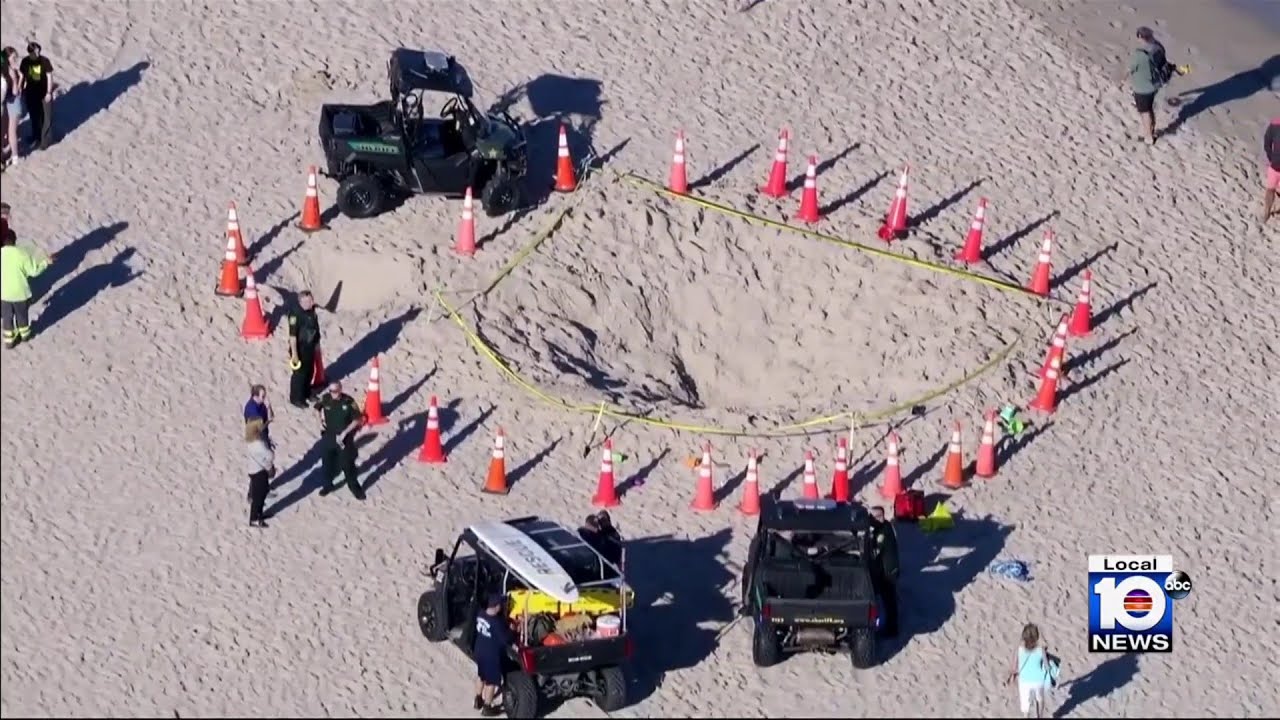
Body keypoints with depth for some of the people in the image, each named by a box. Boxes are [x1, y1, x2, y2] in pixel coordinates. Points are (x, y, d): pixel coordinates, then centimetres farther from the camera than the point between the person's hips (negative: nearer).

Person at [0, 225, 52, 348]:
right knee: (22, 314, 25)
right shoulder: (22, 254, -20)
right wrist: (46, 262, 2)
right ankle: (25, 334, 46)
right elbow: (34, 271, -12)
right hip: (20, 292, -1)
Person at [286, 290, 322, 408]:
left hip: (310, 347, 8)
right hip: (300, 349, -8)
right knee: (299, 373, 3)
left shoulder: (312, 312, -2)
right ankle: (296, 398, 19)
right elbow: (292, 335, -24)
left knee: (309, 371, 21)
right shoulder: (295, 314, -26)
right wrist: (294, 353, -23)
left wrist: (317, 345, 19)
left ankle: (306, 393, 42)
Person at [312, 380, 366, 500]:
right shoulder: (325, 399, -10)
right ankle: (328, 485, 36)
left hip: (344, 438, -4)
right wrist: (321, 421, 1)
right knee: (327, 462, 16)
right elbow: (318, 407, 14)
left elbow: (357, 419, -14)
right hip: (328, 436, 4)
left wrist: (345, 433, -19)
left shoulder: (348, 401, -20)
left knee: (347, 464, 3)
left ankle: (354, 487, 20)